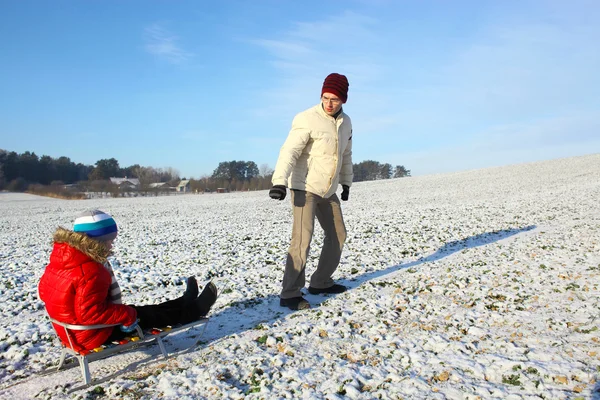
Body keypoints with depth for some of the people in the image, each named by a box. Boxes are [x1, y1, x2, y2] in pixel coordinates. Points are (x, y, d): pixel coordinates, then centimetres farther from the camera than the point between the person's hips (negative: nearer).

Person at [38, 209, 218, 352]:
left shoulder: (60, 259, -1)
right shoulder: (90, 272, -32)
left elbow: (44, 291, 12)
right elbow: (91, 313, -34)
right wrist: (128, 315, -23)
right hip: (92, 335, -9)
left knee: (140, 311, 18)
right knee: (147, 315, 5)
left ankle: (185, 305, 32)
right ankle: (194, 310, 22)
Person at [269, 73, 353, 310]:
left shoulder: (345, 122, 6)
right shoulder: (307, 120, -17)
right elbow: (289, 152, -27)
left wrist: (346, 182, 23)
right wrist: (279, 181, -39)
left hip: (328, 191, 8)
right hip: (304, 188, -8)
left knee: (338, 235, 13)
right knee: (302, 239, -16)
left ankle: (321, 283, 26)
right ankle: (290, 294, -9)